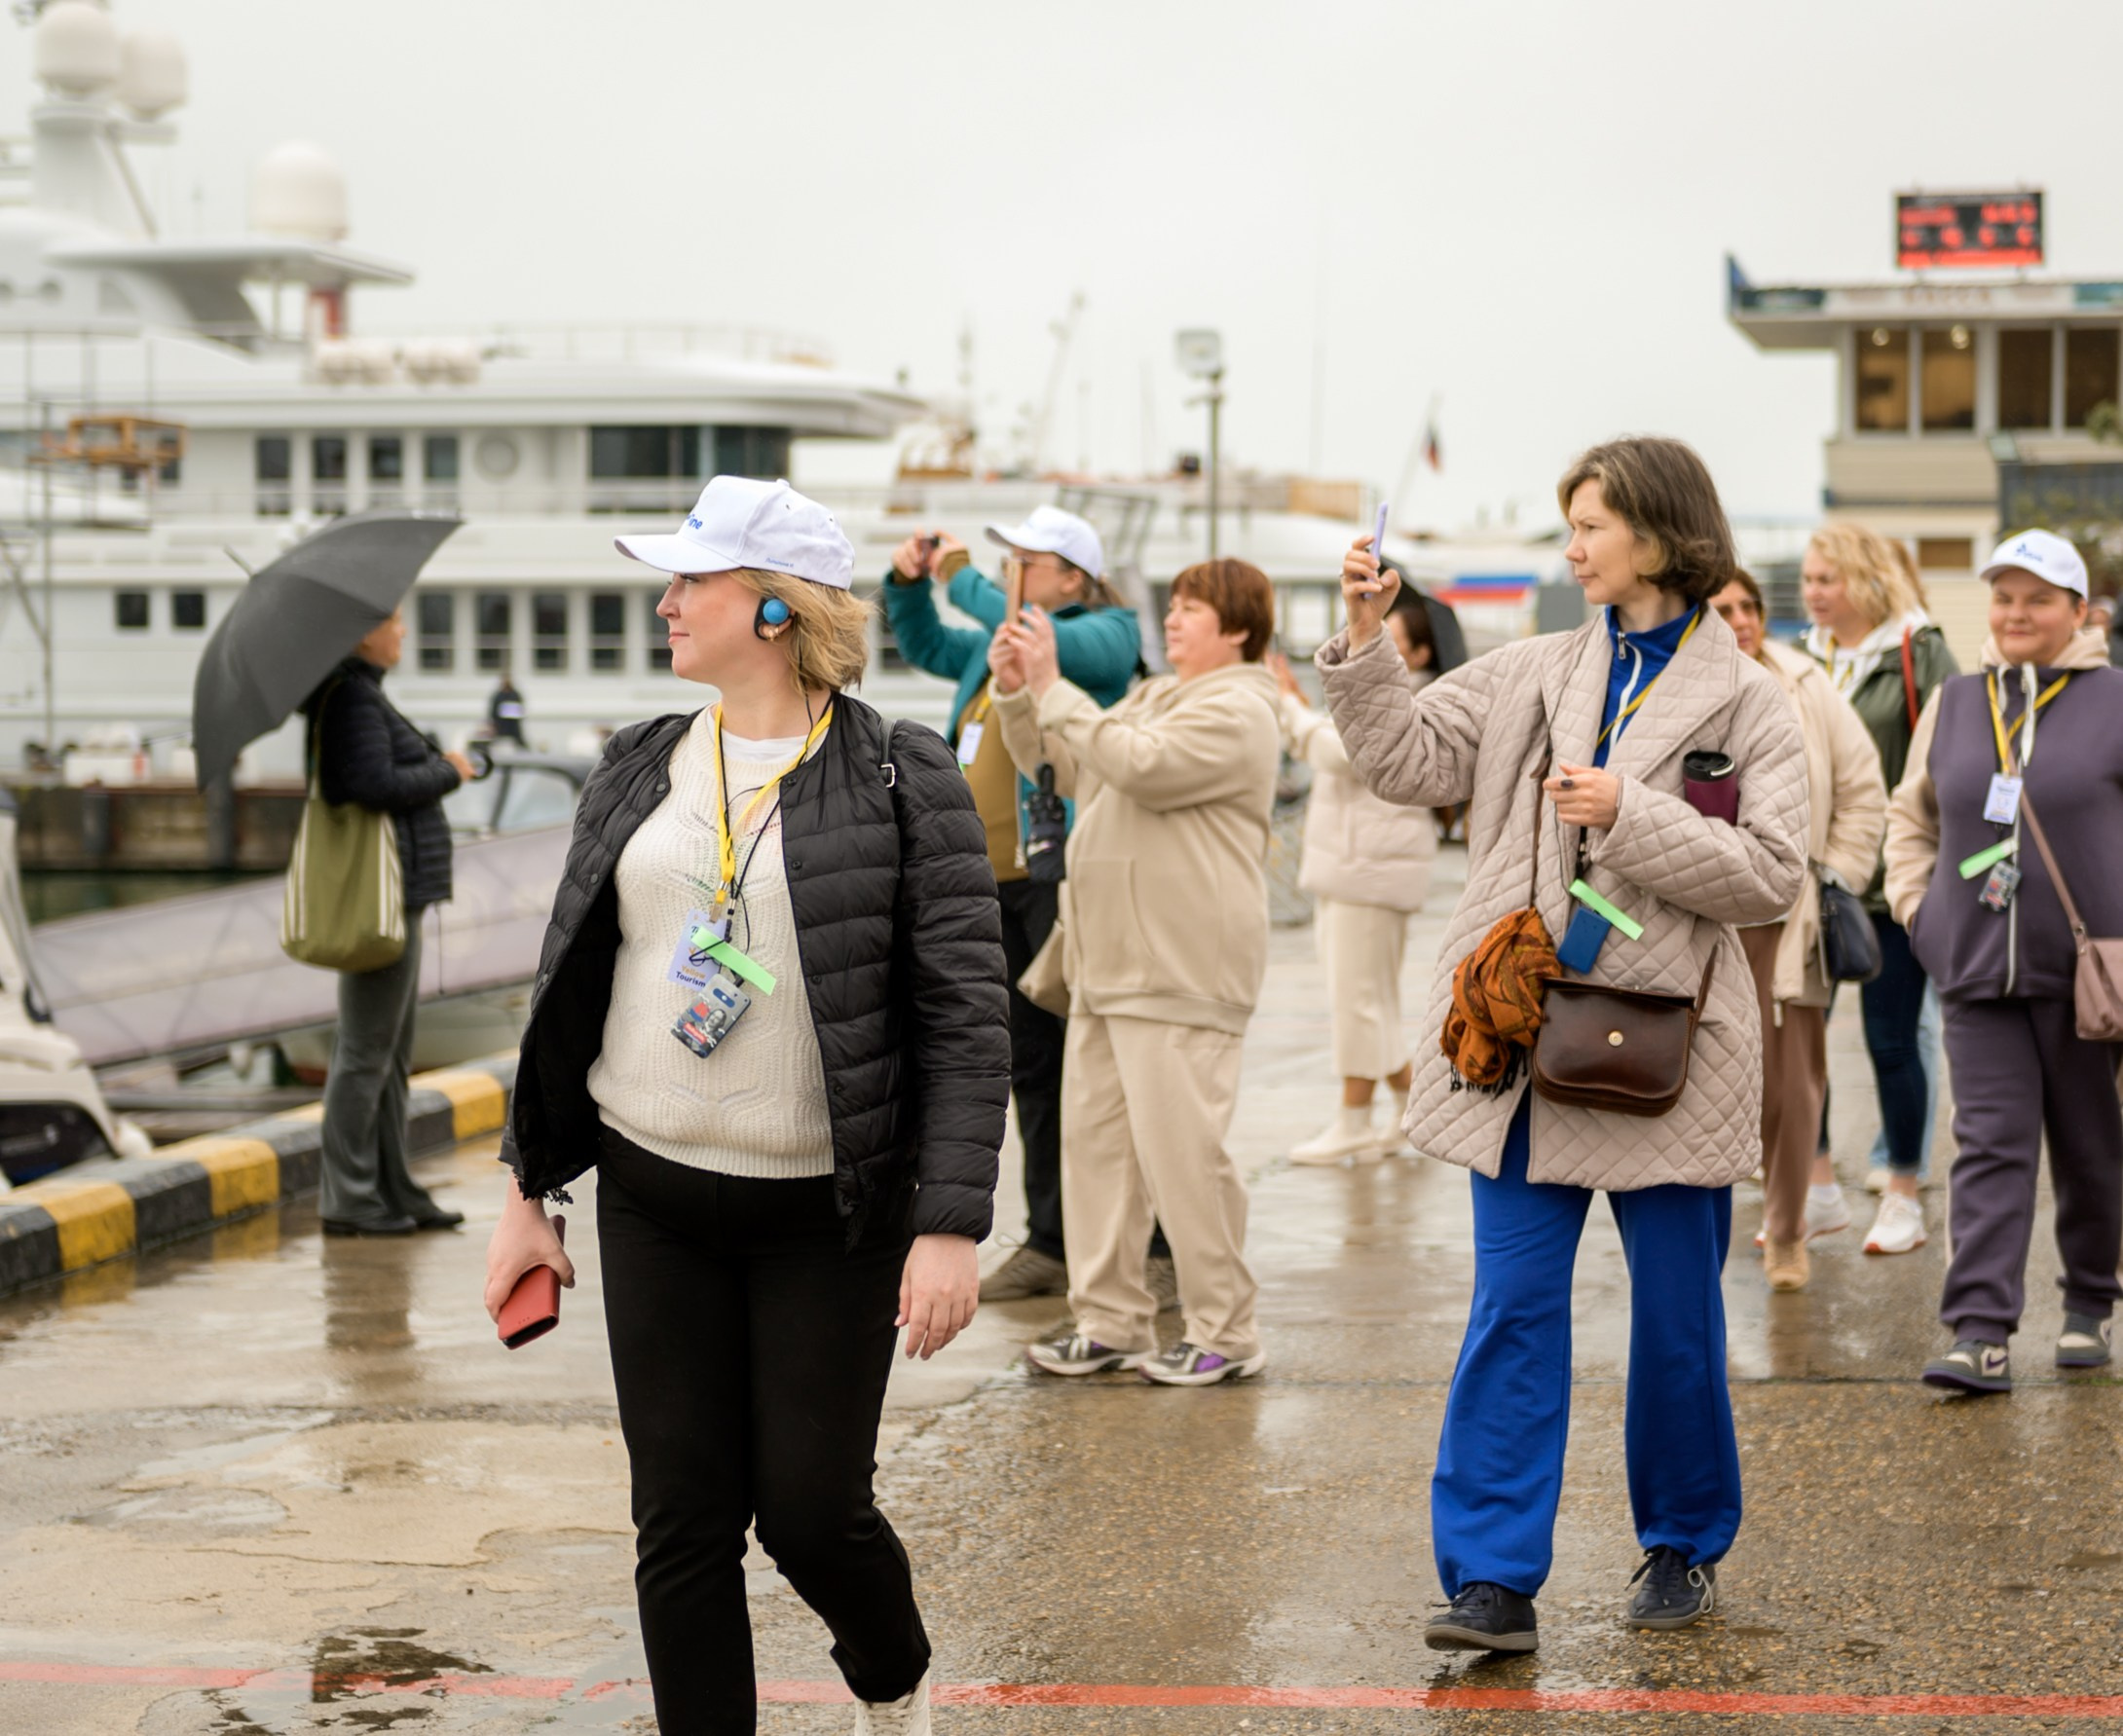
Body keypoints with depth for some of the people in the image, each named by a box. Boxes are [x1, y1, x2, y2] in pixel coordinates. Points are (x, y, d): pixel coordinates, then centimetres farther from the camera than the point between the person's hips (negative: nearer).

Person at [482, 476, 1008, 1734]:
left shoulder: (902, 779, -7)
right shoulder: (641, 771, 7)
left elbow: (966, 1014, -10)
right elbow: (570, 985, 14)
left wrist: (951, 1226, -16)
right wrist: (531, 1191, 13)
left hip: (828, 1215, -4)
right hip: (654, 1200, 4)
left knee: (812, 1508, 1)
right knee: (682, 1522, 4)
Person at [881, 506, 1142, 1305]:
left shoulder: (1105, 635, -4)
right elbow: (925, 646, 35)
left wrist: (962, 576, -15)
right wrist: (908, 582, 17)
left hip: (1063, 877, -8)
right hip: (995, 881, 8)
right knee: (1030, 1067, 11)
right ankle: (1051, 1245, 18)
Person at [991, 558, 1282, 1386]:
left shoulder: (1235, 712, -8)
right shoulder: (1152, 699, 22)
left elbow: (1139, 766, -23)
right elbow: (1055, 762, 23)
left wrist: (1052, 689, -18)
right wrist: (1017, 694, 7)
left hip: (1182, 969, -10)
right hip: (1110, 964, 10)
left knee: (1179, 1146, -9)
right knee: (1093, 1136, 8)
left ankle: (1224, 1331, 1)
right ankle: (1109, 1319, 15)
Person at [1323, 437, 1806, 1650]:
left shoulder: (1747, 704, -3)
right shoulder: (1536, 676, 9)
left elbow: (1773, 876, -11)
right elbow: (1409, 760, 9)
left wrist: (1629, 813, -17)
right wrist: (1367, 641, -2)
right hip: (1524, 1040, 3)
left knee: (1678, 1322, 9)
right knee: (1513, 1313, -1)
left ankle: (1686, 1546, 28)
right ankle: (1495, 1576, 0)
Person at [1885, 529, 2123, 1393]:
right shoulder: (1953, 705, 10)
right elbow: (1911, 815, 22)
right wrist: (1917, 903, 9)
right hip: (1978, 971, 2)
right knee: (1990, 1145, -5)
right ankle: (1982, 1336, -11)